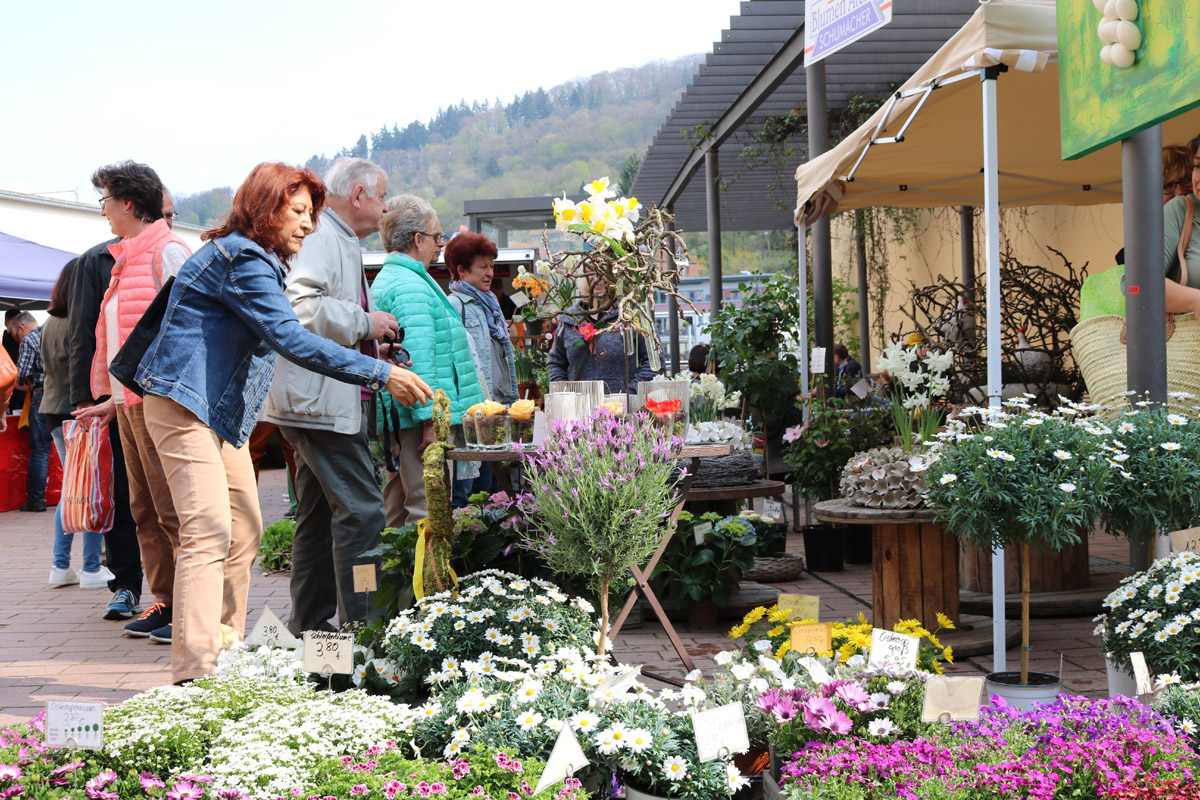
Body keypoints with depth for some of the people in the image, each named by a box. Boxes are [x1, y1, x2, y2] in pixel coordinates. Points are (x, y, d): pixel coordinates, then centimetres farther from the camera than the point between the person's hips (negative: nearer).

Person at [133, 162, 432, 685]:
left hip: (220, 411, 11)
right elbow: (290, 339, -25)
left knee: (245, 530, 9)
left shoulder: (254, 260, 18)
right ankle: (194, 676, -20)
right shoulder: (242, 259, -16)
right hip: (185, 405, -11)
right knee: (210, 530, -17)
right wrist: (381, 375, -26)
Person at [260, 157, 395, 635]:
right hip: (322, 399, -11)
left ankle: (308, 628, 19)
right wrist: (365, 323, -15)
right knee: (361, 510, -12)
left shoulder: (340, 241, 23)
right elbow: (300, 307, -26)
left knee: (320, 514, 13)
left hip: (323, 398, 11)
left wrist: (374, 350, 17)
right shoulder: (320, 238, -11)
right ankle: (362, 627, -11)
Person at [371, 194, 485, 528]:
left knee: (397, 507, 14)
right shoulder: (411, 286, -15)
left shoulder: (386, 279, 20)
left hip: (399, 414, 11)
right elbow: (418, 357, -22)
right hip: (418, 417, -11)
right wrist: (431, 420, -23)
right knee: (426, 512, -11)